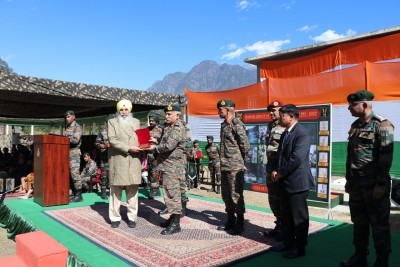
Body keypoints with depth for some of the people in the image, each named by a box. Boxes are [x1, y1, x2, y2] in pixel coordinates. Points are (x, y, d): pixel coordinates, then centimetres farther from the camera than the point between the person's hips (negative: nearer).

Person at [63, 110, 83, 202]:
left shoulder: (77, 127, -5)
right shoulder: (68, 128, 20)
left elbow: (75, 140, -17)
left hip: (74, 152, -8)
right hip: (67, 152, 8)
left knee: (75, 174, -10)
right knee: (70, 174, 8)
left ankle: (78, 195, -5)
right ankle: (74, 194, 15)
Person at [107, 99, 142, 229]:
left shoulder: (136, 122, 17)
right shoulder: (112, 122, 5)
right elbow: (112, 140, -7)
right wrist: (128, 148, -15)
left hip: (134, 161, 3)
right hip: (118, 161, -2)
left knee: (133, 190, 4)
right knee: (116, 190, 3)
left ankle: (132, 217, 13)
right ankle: (115, 217, 13)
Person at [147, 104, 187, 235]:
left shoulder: (178, 129, -15)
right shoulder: (169, 127, 16)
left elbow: (169, 146, -24)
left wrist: (155, 148, -9)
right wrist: (156, 141, 7)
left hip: (173, 166, -10)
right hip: (168, 165, 10)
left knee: (172, 193, -7)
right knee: (169, 192, 15)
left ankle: (175, 224, -1)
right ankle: (173, 218, 26)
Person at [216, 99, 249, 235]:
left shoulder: (237, 124, -13)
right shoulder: (223, 124, 13)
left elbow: (245, 145, -15)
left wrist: (241, 161, -4)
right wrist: (223, 161, 13)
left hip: (235, 167, -9)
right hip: (224, 166, 9)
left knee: (236, 196, 0)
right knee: (226, 195, 16)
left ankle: (239, 224, 13)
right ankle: (230, 221, 29)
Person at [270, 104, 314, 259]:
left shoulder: (302, 133, -15)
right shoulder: (285, 133, 14)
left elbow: (297, 158, -23)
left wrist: (280, 173, -14)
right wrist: (276, 171, 1)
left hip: (297, 181, -9)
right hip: (285, 181, 9)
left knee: (299, 216, 4)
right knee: (286, 215, 17)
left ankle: (299, 247, 17)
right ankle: (288, 242, 30)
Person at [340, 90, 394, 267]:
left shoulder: (382, 125, -10)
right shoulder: (355, 126, 11)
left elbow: (386, 157, -15)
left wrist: (381, 184, -18)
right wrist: (348, 180, 14)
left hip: (374, 184, -7)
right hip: (356, 183, 7)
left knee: (379, 224, 6)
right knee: (359, 222, 14)